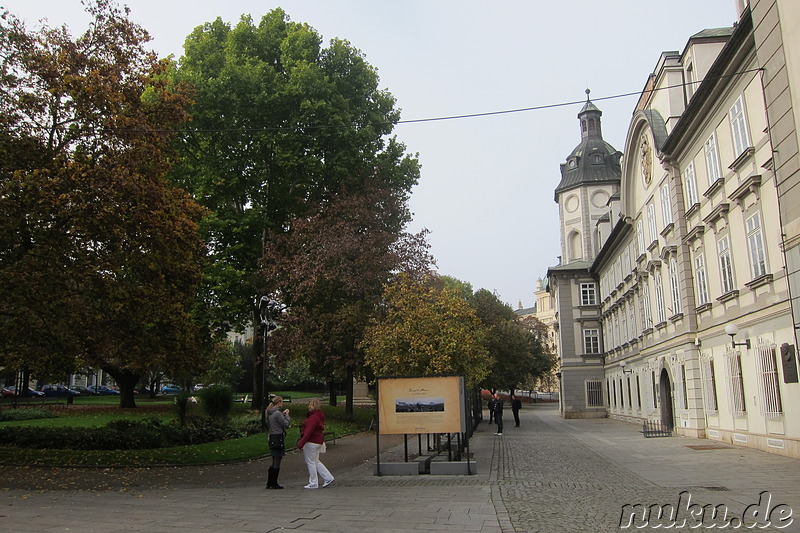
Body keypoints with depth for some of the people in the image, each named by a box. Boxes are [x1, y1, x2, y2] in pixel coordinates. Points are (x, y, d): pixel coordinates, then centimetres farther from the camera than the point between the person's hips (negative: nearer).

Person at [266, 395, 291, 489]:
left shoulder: (270, 413, 11)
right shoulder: (277, 413, -17)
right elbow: (286, 425, -13)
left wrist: (283, 414, 12)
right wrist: (286, 415, -1)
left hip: (272, 439, 9)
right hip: (278, 438, -9)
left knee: (274, 462, 16)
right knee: (277, 463, 1)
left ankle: (269, 483, 20)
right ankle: (274, 484, 8)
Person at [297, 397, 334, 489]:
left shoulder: (313, 417, -20)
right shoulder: (319, 416, 13)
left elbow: (308, 432, -24)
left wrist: (300, 444, -23)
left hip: (311, 442, -10)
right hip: (318, 441, 10)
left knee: (310, 462, 2)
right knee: (316, 461, 17)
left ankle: (313, 483, 10)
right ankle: (328, 478, 17)